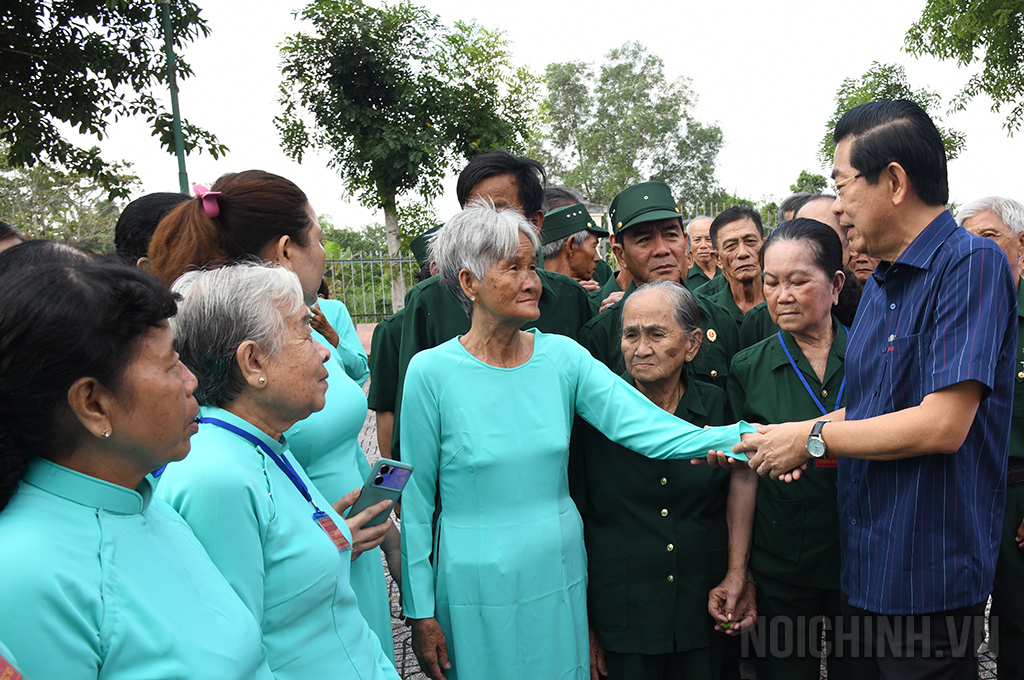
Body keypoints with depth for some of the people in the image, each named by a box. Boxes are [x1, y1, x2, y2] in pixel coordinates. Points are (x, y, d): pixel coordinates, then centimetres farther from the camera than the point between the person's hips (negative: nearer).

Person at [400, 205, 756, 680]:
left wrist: (743, 435, -28)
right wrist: (421, 612, -4)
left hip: (559, 573, 3)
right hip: (478, 586, -3)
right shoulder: (432, 371, -12)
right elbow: (416, 499, -7)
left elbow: (644, 426, -14)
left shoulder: (561, 356, -4)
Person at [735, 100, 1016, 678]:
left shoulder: (972, 263, -16)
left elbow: (942, 425, -24)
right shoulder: (879, 283, 11)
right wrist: (797, 447, -4)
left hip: (930, 576, -8)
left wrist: (812, 437, -15)